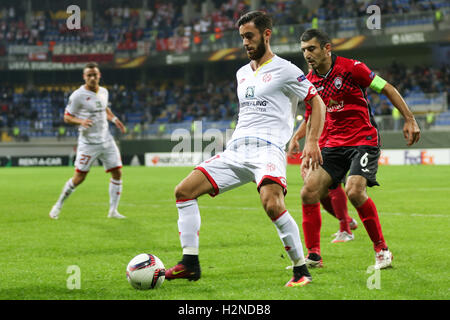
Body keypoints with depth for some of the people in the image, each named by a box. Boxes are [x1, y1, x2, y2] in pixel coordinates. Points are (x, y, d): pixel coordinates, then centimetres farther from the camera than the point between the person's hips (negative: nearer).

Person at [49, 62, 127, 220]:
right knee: (79, 177, -5)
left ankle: (113, 211, 9)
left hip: (106, 140, 6)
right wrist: (81, 121, -25)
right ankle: (58, 205, 15)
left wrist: (114, 119, 10)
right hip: (88, 143, -6)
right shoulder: (78, 95, -12)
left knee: (117, 173, -1)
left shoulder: (103, 92, 8)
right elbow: (67, 117, -7)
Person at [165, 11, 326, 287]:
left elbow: (317, 102, 0)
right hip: (236, 150, 8)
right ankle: (190, 264, 0)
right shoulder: (242, 73, 22)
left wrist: (313, 142, -11)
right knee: (184, 191, -3)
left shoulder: (284, 70, 0)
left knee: (272, 205, -33)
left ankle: (301, 270, -19)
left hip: (268, 148, -8)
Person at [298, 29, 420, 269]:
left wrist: (409, 120, -6)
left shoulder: (351, 68, -11)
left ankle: (381, 249, -8)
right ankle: (313, 255, 1)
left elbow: (388, 89, -4)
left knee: (354, 191, -26)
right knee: (309, 192, -10)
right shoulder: (309, 81, 6)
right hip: (334, 144, 6)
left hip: (364, 140, -6)